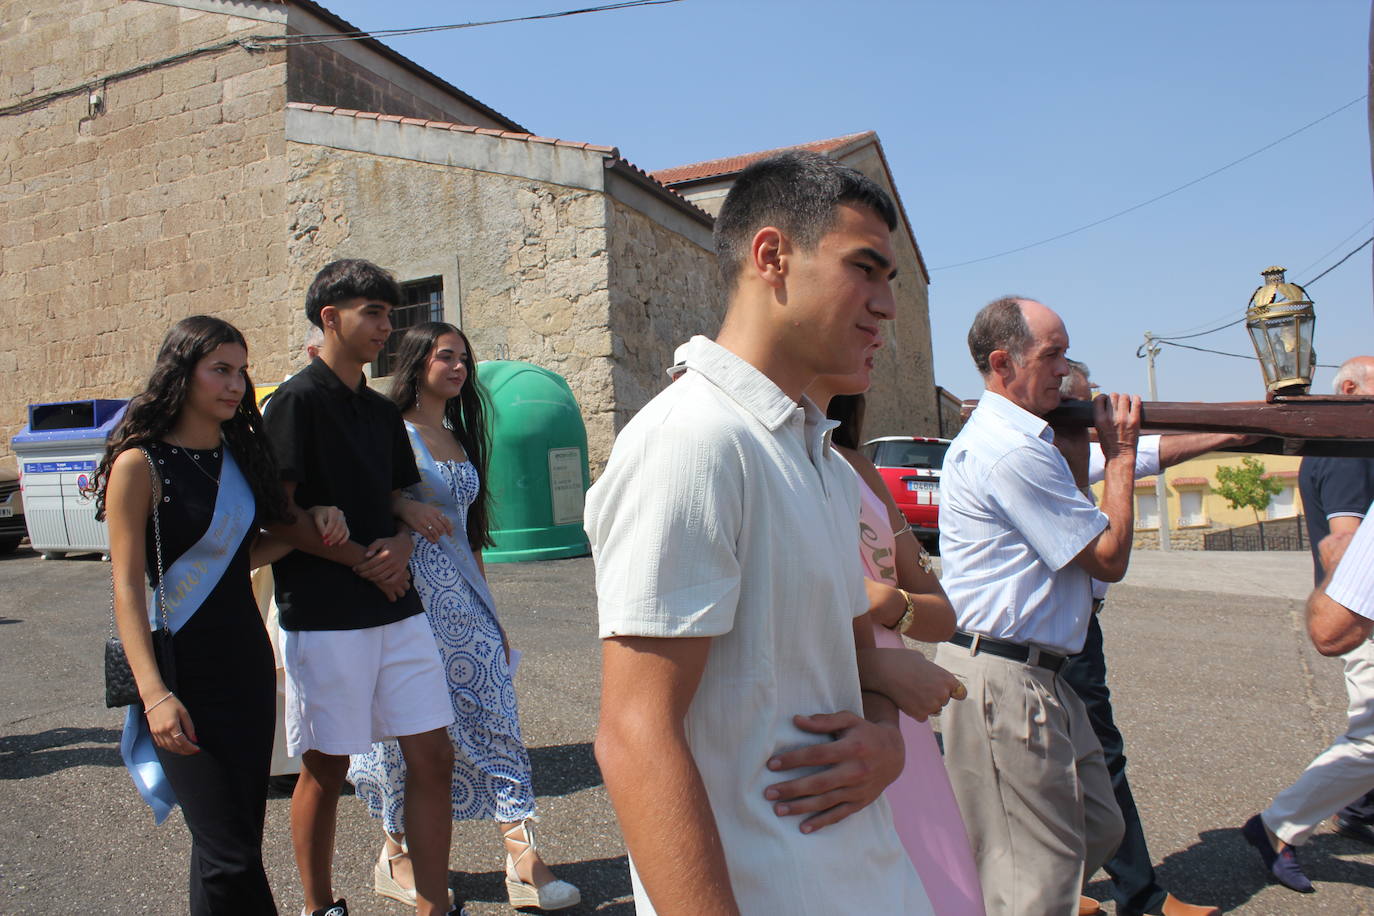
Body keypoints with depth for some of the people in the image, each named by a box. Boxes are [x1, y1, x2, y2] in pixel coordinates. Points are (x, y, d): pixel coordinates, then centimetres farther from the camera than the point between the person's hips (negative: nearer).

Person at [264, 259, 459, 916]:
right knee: (326, 770, 8)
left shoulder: (382, 412, 14)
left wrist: (400, 544, -1)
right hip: (325, 619, -6)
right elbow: (277, 518, -13)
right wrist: (359, 558, -10)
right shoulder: (297, 400, -7)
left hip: (398, 610, 6)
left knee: (432, 757, 5)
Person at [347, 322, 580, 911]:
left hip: (462, 595, 6)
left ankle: (524, 861, 1)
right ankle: (396, 855, 24)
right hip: (410, 591, -6)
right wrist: (403, 508, -26)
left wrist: (492, 616, 18)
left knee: (494, 716, -1)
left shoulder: (459, 437, 17)